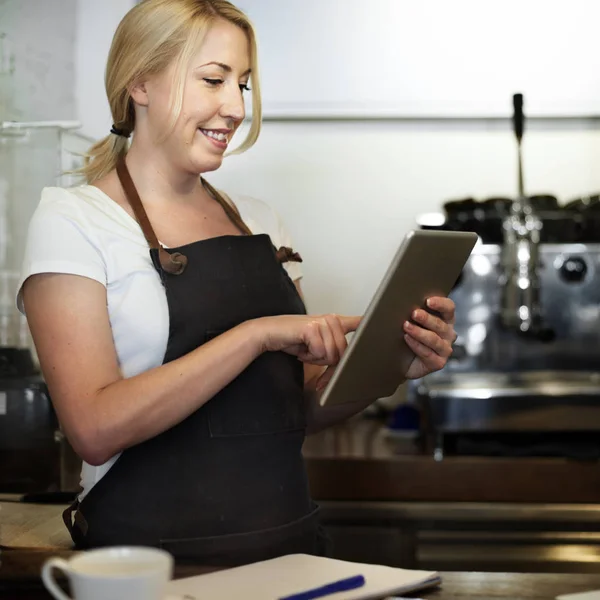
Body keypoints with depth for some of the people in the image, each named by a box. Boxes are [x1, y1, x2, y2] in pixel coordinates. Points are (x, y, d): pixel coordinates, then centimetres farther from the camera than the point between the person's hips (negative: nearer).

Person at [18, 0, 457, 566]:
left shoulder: (260, 222, 14)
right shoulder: (71, 221, -2)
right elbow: (95, 428, -14)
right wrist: (258, 334, -18)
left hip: (291, 541, 5)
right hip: (154, 549, -4)